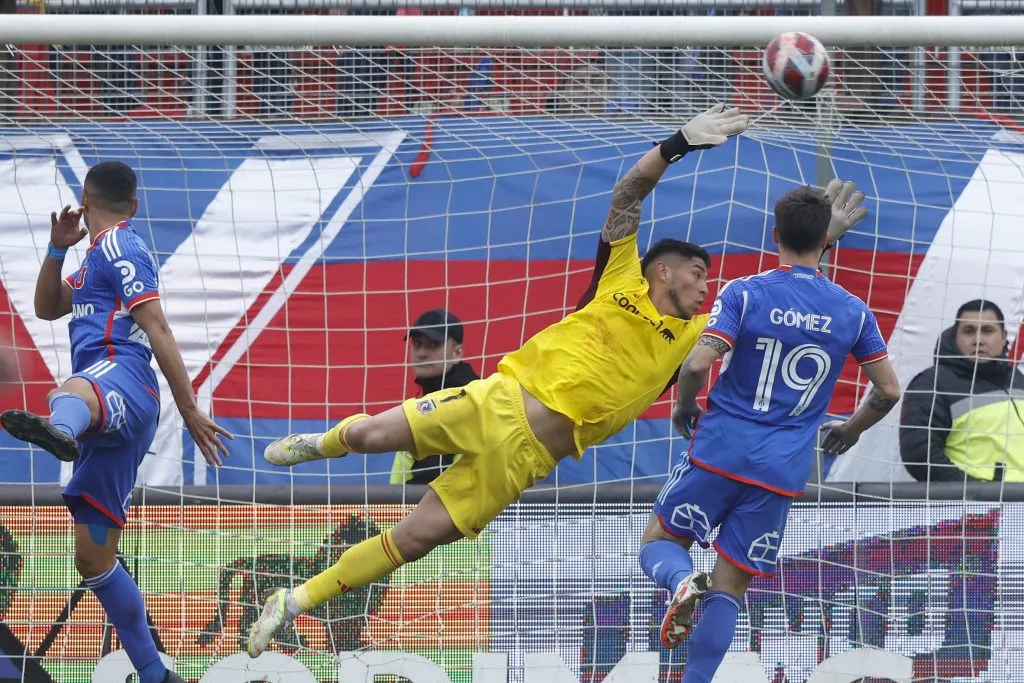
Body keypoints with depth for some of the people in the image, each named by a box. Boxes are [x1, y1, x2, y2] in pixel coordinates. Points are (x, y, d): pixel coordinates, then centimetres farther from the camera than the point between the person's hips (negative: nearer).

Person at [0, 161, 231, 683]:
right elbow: (47, 308, 40)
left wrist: (190, 410, -13)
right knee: (93, 558, 11)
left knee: (76, 393, -49)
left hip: (122, 379, -10)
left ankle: (58, 427, -87)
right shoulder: (100, 258, 34)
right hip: (110, 419, 10)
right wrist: (58, 248, 22)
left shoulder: (118, 247, 3)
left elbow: (158, 332, -5)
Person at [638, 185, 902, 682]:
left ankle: (681, 581, -19)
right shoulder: (852, 311, 3)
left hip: (720, 452, -2)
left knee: (659, 541, 15)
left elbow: (698, 364, -17)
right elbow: (888, 390, 8)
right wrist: (848, 432, 27)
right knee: (729, 591, 8)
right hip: (782, 473, 2)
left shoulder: (744, 293, -7)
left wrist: (684, 408, 5)